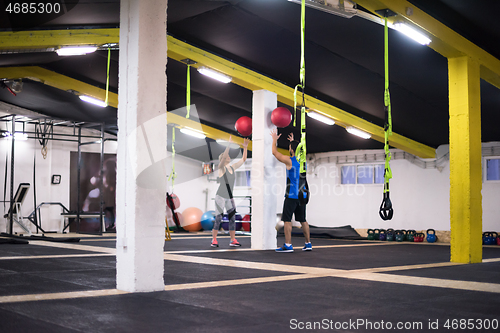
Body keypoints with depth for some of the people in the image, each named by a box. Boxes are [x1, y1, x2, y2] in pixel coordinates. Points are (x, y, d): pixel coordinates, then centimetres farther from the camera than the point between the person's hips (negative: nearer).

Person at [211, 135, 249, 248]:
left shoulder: (232, 167, 10)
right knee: (218, 218, -6)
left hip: (230, 197, 6)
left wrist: (245, 147, 4)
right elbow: (224, 155, -24)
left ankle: (233, 240, 7)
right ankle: (214, 240, 0)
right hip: (220, 196, -6)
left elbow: (243, 159, 12)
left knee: (232, 218, 3)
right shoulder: (221, 168, -6)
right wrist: (229, 143, -29)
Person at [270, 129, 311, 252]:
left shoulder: (289, 161, -10)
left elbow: (274, 152, 2)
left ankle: (288, 245, -10)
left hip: (291, 196, -7)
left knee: (287, 219, -5)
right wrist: (293, 142, 40)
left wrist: (275, 139, 14)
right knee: (303, 220, 13)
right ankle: (308, 244, 15)